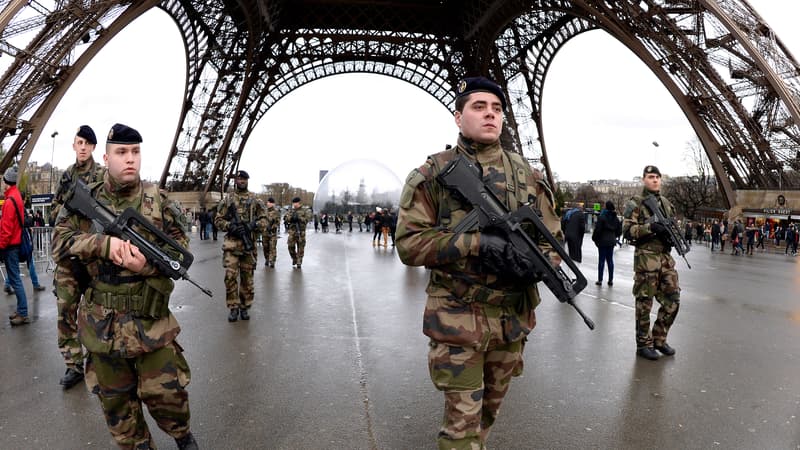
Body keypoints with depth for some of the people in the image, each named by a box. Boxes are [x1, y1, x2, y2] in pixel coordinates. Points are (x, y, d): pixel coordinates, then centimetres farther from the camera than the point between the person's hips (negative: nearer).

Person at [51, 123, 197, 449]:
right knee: (116, 398, 14)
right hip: (102, 321, 2)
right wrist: (103, 244, -22)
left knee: (164, 392, 4)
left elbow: (181, 247, -2)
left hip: (151, 318, -1)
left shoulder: (158, 200, -2)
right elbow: (60, 243, -4)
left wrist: (148, 264, -21)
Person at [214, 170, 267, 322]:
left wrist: (253, 225, -13)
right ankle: (233, 308, 3)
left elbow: (263, 219, 7)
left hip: (250, 243, 1)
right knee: (230, 275, -9)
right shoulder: (227, 199, 7)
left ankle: (244, 307, 17)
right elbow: (218, 220, 6)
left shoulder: (255, 200, 8)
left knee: (247, 277, 6)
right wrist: (230, 226, -12)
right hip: (231, 243, -1)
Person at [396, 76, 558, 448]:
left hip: (514, 318, 5)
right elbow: (409, 243, -12)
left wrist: (534, 260, -14)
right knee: (463, 420, 3)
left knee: (489, 410, 22)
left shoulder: (525, 173, 5)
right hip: (457, 320, -4)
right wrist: (477, 242, -24)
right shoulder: (433, 174, -7)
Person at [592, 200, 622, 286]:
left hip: (602, 241, -5)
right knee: (610, 260, 10)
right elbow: (619, 231, 10)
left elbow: (597, 229, -14)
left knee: (601, 260, 0)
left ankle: (600, 280, 3)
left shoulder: (602, 217, -14)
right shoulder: (616, 218, 5)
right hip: (611, 241, 5)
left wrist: (594, 238, 0)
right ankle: (611, 280, 12)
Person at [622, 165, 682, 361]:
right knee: (644, 303, 1)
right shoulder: (635, 203, -4)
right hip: (646, 258, -6)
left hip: (666, 257, 6)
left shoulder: (666, 203, 16)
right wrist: (650, 227, -23)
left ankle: (659, 338, 22)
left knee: (672, 300, 6)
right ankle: (644, 344, 13)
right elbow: (627, 230, -12)